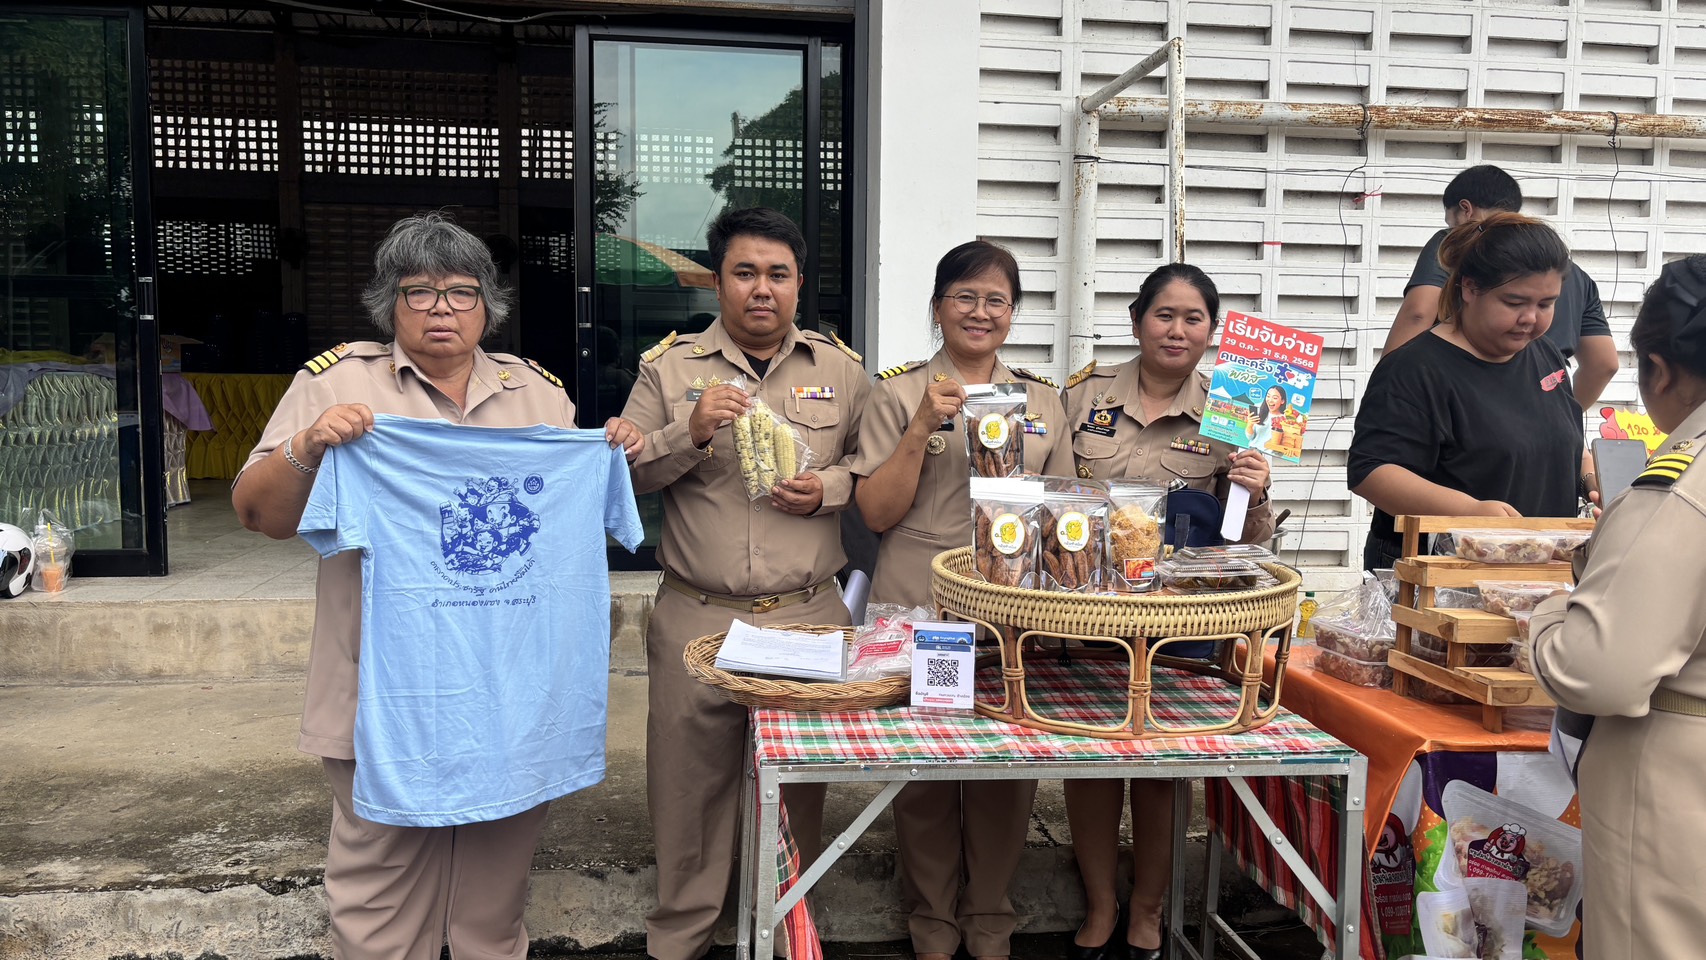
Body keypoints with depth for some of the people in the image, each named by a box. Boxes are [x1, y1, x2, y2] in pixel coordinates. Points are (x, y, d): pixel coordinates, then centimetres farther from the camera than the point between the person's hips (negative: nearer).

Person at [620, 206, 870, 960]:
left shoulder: (841, 371, 8)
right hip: (697, 617, -1)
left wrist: (830, 488, -8)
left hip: (808, 616, 1)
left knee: (799, 784, 9)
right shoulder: (669, 367, 5)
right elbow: (622, 475, 2)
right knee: (690, 779, 5)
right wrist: (690, 432, -14)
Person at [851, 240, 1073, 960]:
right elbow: (877, 513, -4)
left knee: (1006, 768, 5)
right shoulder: (900, 393, 2)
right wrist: (922, 429, -14)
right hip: (919, 612, -2)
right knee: (925, 770, 3)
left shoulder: (1042, 399, 12)